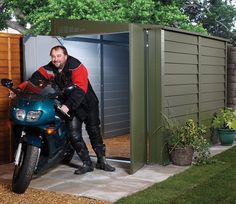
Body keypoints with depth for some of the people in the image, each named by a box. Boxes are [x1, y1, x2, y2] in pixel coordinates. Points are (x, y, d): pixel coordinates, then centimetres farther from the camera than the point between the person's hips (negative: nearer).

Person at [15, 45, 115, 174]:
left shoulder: (76, 67, -23)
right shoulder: (48, 69, -6)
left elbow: (79, 89, -33)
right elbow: (34, 79, -16)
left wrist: (68, 105, -43)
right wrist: (19, 89, -33)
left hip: (87, 103, -3)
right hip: (70, 106, 3)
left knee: (94, 131, 6)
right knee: (74, 134, -7)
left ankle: (102, 161, 19)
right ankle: (87, 164, 3)